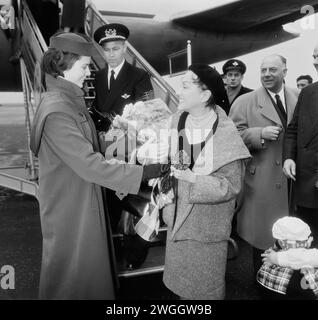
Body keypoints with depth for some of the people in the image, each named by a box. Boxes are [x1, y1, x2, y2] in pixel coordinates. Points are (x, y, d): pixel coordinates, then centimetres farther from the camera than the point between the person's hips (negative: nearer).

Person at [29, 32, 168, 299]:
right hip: (70, 209, -9)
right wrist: (147, 172, -27)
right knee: (73, 276, 11)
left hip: (83, 201, 9)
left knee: (89, 268, 23)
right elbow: (89, 165, -29)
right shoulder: (57, 111, -25)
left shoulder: (68, 101, 6)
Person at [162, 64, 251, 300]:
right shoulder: (177, 121, -4)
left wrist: (193, 178, -26)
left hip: (207, 225, -5)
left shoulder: (225, 134, -19)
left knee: (206, 285, 16)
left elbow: (231, 185, -17)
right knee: (179, 280, 22)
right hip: (178, 218, 5)